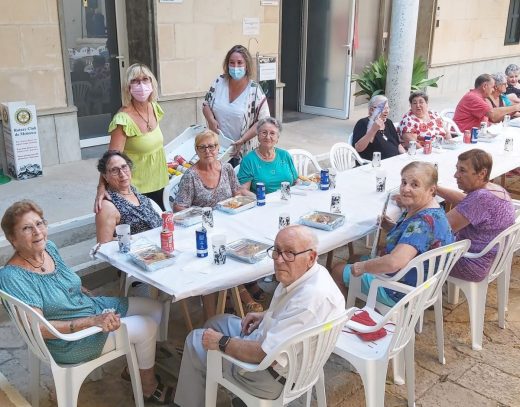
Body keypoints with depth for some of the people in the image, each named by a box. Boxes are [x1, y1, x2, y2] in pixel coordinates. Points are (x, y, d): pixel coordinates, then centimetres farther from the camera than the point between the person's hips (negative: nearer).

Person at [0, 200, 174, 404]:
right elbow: (39, 327, -28)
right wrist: (92, 321, -33)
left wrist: (86, 293, 1)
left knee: (155, 308, 5)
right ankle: (149, 388, 16)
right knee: (147, 327, -10)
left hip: (92, 307, 8)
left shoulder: (49, 247, -4)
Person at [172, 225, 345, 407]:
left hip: (273, 377, -9)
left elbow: (266, 353, -32)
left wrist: (221, 342, -19)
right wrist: (267, 316, 3)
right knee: (217, 322, 25)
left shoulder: (310, 299, -36)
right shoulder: (312, 272, -7)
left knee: (196, 340, 6)